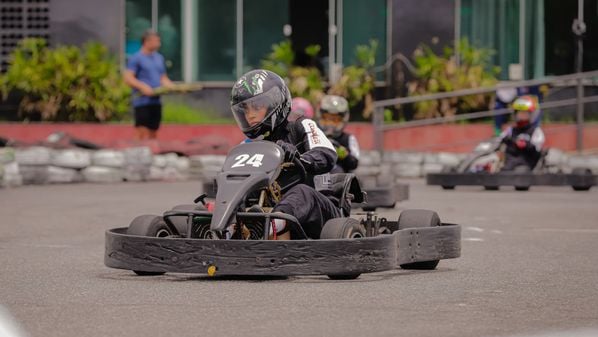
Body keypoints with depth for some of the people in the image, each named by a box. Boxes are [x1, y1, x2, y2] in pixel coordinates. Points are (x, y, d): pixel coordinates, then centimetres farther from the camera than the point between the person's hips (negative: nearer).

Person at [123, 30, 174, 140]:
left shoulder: (159, 58, 17)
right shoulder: (136, 58, -5)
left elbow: (163, 78, 23)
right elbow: (128, 78, -12)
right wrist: (142, 86, -25)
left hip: (156, 101, 7)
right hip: (142, 101, -7)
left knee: (153, 133, 8)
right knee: (142, 133, -12)